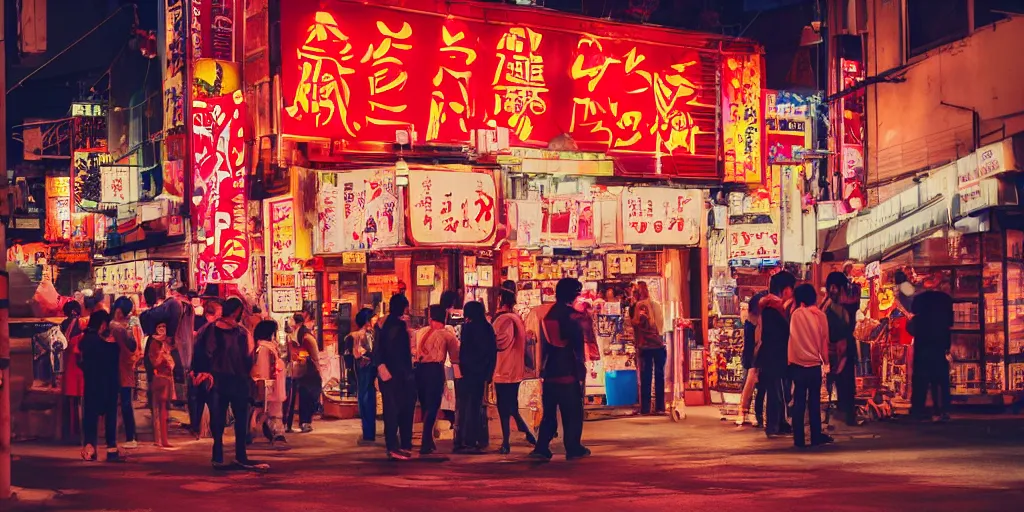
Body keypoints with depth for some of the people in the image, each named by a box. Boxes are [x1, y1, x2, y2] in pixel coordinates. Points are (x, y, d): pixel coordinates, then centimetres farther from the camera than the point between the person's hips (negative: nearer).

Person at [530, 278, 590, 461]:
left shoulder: (547, 314, 7)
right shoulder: (571, 315, -12)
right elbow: (577, 345, -12)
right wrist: (581, 369, -6)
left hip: (549, 371, 6)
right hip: (568, 371, -6)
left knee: (549, 411, 10)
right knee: (573, 412, 4)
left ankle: (542, 448, 2)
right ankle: (573, 448, 6)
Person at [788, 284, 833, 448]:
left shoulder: (797, 314, -5)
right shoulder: (821, 315, -2)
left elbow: (793, 335, -2)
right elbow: (824, 340, 2)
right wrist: (825, 360, 14)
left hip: (798, 364, -1)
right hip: (815, 364, 1)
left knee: (799, 402, 3)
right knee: (814, 402, 11)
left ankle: (799, 439, 1)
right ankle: (816, 437, 13)